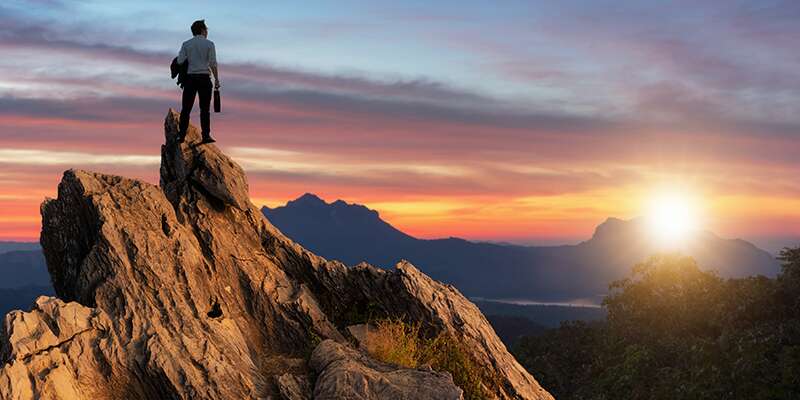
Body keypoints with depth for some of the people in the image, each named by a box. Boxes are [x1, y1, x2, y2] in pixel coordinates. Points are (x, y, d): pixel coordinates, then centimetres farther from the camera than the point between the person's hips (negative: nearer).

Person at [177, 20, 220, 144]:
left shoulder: (186, 44, 7)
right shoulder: (209, 44, 1)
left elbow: (180, 61, -1)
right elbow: (213, 63, -6)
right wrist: (217, 80, -1)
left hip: (190, 78, 2)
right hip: (204, 78, -2)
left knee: (186, 108, 4)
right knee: (205, 108, 1)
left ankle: (181, 136, -1)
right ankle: (206, 135, -6)